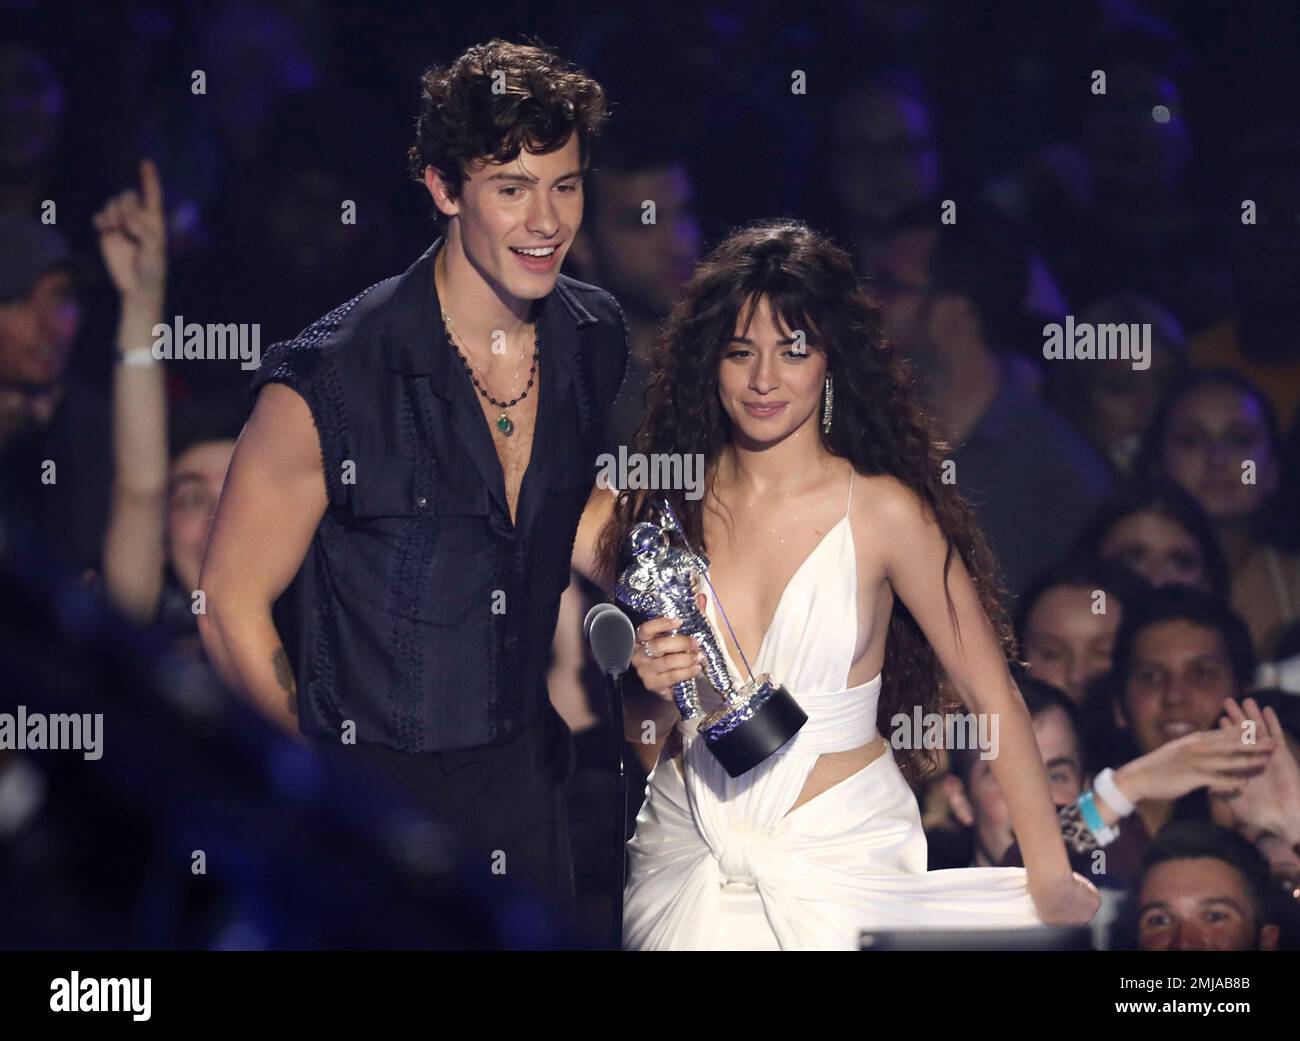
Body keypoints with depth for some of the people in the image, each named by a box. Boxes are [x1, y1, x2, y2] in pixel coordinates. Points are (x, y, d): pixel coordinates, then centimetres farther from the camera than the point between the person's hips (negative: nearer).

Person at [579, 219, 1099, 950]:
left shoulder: (883, 511, -11)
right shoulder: (666, 506, -1)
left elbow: (993, 697, -8)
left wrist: (1053, 882, -10)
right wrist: (649, 679, -14)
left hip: (840, 855, -3)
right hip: (689, 848, 3)